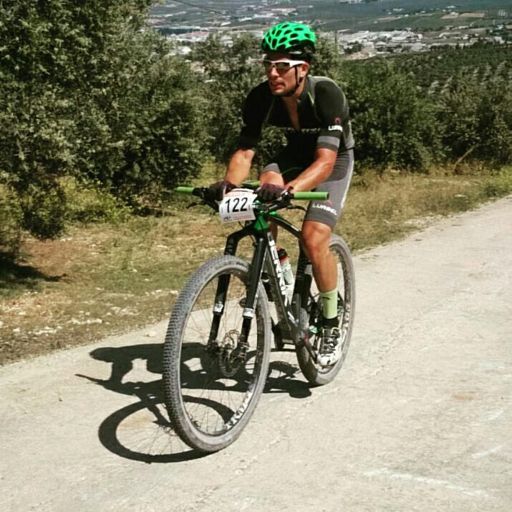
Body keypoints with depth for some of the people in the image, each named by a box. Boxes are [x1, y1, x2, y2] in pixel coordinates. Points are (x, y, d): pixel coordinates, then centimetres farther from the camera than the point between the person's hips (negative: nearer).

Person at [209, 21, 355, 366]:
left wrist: (289, 190, -59)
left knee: (314, 239, -22)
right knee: (266, 186, -30)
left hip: (335, 160, -4)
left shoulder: (327, 95, -35)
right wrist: (229, 184, -43)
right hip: (296, 153, 4)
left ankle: (332, 325, 0)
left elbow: (325, 160, -42)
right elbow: (245, 151, -22)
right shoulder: (261, 98, -22)